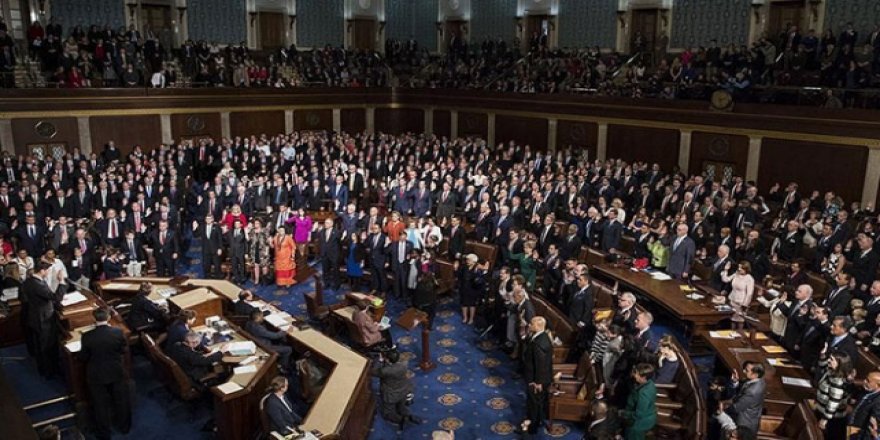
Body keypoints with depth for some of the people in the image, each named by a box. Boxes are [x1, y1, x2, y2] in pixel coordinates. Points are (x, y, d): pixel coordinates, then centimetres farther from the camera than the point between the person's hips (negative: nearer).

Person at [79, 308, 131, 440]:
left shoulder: (87, 336, -20)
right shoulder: (117, 332, -18)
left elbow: (83, 357, -8)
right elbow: (125, 349, -3)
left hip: (96, 375, -1)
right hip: (117, 372, 1)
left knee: (101, 404, 17)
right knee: (121, 400, 21)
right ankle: (124, 426, 38)